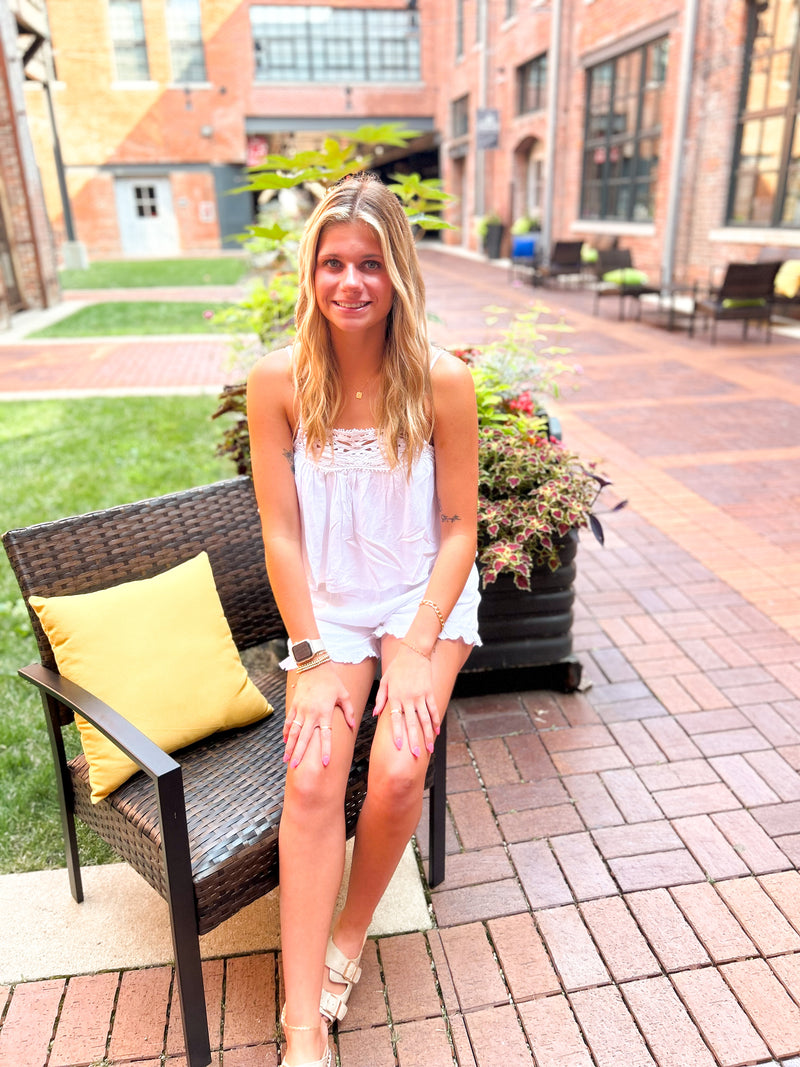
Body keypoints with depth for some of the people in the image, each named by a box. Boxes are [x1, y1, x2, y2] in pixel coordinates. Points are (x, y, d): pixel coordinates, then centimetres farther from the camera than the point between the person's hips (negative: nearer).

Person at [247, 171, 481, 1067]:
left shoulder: (441, 382, -12)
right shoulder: (278, 381, -9)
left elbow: (458, 526, -7)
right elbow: (282, 530, -7)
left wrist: (418, 649, -15)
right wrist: (311, 657, -11)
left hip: (424, 596, 0)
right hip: (329, 604, 1)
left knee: (398, 772, -18)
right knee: (310, 780, -17)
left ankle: (349, 937, 14)